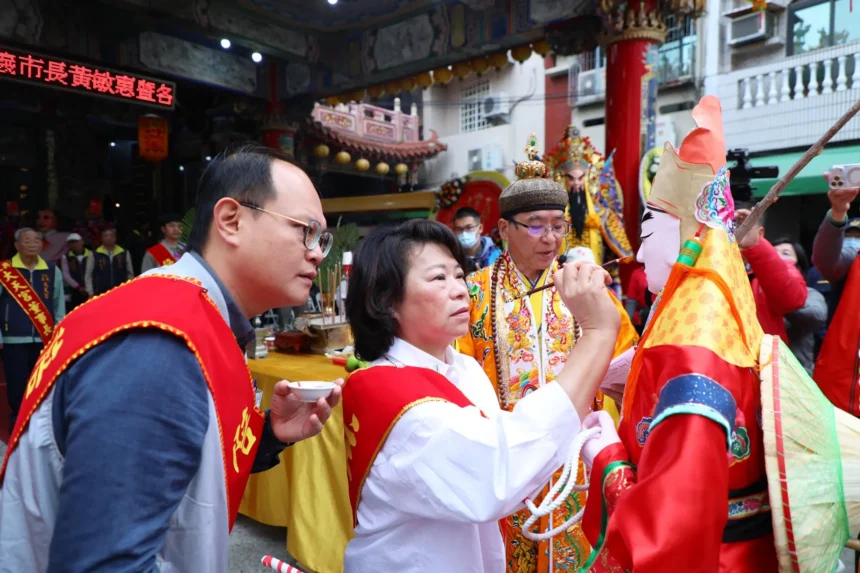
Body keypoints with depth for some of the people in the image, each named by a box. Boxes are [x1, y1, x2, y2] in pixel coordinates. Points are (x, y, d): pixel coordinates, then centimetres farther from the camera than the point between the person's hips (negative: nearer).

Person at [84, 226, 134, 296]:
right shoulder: (94, 255, 2)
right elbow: (88, 276, 6)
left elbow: (130, 274, 9)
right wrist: (91, 293, 1)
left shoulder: (124, 254, 4)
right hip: (101, 294, -1)